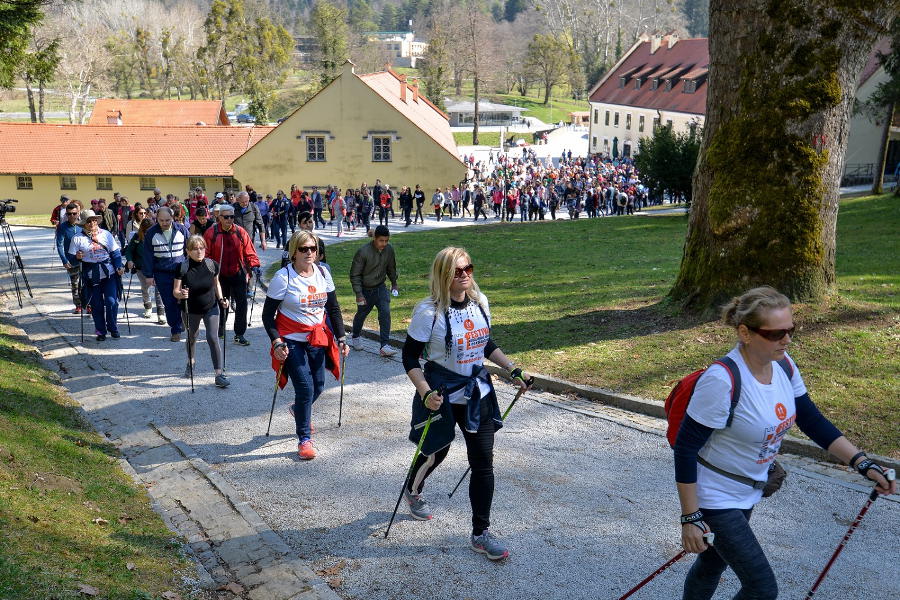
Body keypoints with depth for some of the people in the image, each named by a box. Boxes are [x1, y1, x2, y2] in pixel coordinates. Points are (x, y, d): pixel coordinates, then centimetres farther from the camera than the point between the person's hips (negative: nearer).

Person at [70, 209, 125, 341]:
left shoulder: (106, 234, 6)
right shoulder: (77, 238, 1)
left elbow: (116, 252, 8)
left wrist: (119, 267, -5)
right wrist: (77, 257, -21)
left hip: (109, 272, 1)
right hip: (91, 275, 0)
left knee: (112, 302, -7)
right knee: (96, 305, 5)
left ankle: (113, 328, 13)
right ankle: (101, 331, 19)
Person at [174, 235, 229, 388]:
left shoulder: (212, 265, -12)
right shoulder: (183, 268, -18)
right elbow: (175, 291, -16)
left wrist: (221, 299, -6)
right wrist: (181, 294, -37)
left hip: (211, 308, 0)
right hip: (191, 310, 1)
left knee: (213, 338, -12)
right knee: (191, 338, 20)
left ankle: (219, 374, -10)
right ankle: (191, 361, 51)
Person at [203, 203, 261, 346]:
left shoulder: (241, 232, -3)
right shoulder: (211, 233, -7)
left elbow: (249, 251, 0)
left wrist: (254, 266, -13)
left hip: (238, 274, 1)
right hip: (219, 275, -1)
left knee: (242, 303, -3)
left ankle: (239, 334, 4)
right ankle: (220, 329, 34)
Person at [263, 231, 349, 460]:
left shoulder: (323, 273, 1)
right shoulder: (283, 277, -13)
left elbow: (333, 308, 9)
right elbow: (268, 314, -9)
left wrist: (341, 338, 3)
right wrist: (277, 342, -18)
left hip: (318, 339, 5)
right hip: (292, 341, -5)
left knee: (318, 386, 11)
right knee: (305, 388, -9)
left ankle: (299, 410, 46)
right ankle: (304, 440, 6)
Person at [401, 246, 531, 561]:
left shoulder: (480, 303, -1)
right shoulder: (429, 312, -19)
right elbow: (410, 357, -14)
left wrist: (512, 369, 9)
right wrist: (425, 393, -25)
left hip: (478, 394, 5)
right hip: (442, 396, -4)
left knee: (483, 462, 2)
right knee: (435, 452, 17)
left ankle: (481, 533, 14)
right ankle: (412, 491, 52)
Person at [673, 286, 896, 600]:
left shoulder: (783, 364, -7)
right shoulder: (721, 380, -31)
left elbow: (812, 421, 6)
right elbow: (685, 448, -24)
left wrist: (863, 464, -2)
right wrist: (690, 518, -21)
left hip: (748, 491, 7)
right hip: (715, 497, -7)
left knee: (713, 563, 24)